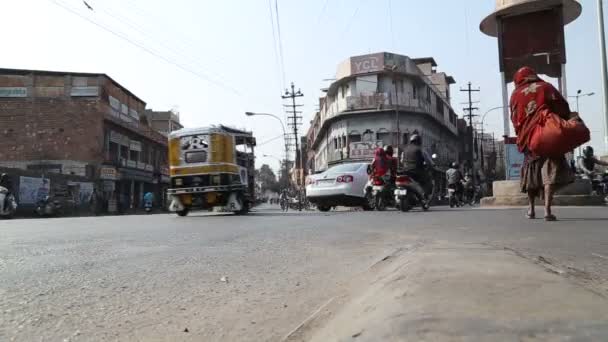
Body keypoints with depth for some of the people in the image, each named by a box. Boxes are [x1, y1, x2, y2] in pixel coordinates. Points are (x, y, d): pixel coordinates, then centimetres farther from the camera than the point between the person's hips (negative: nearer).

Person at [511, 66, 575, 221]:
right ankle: (547, 209, -21)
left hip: (528, 137, 3)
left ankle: (531, 208, 26)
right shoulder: (546, 87, 9)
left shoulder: (515, 94, 13)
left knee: (531, 170, 18)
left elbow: (515, 120, 11)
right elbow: (562, 107, 1)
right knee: (551, 170, -6)